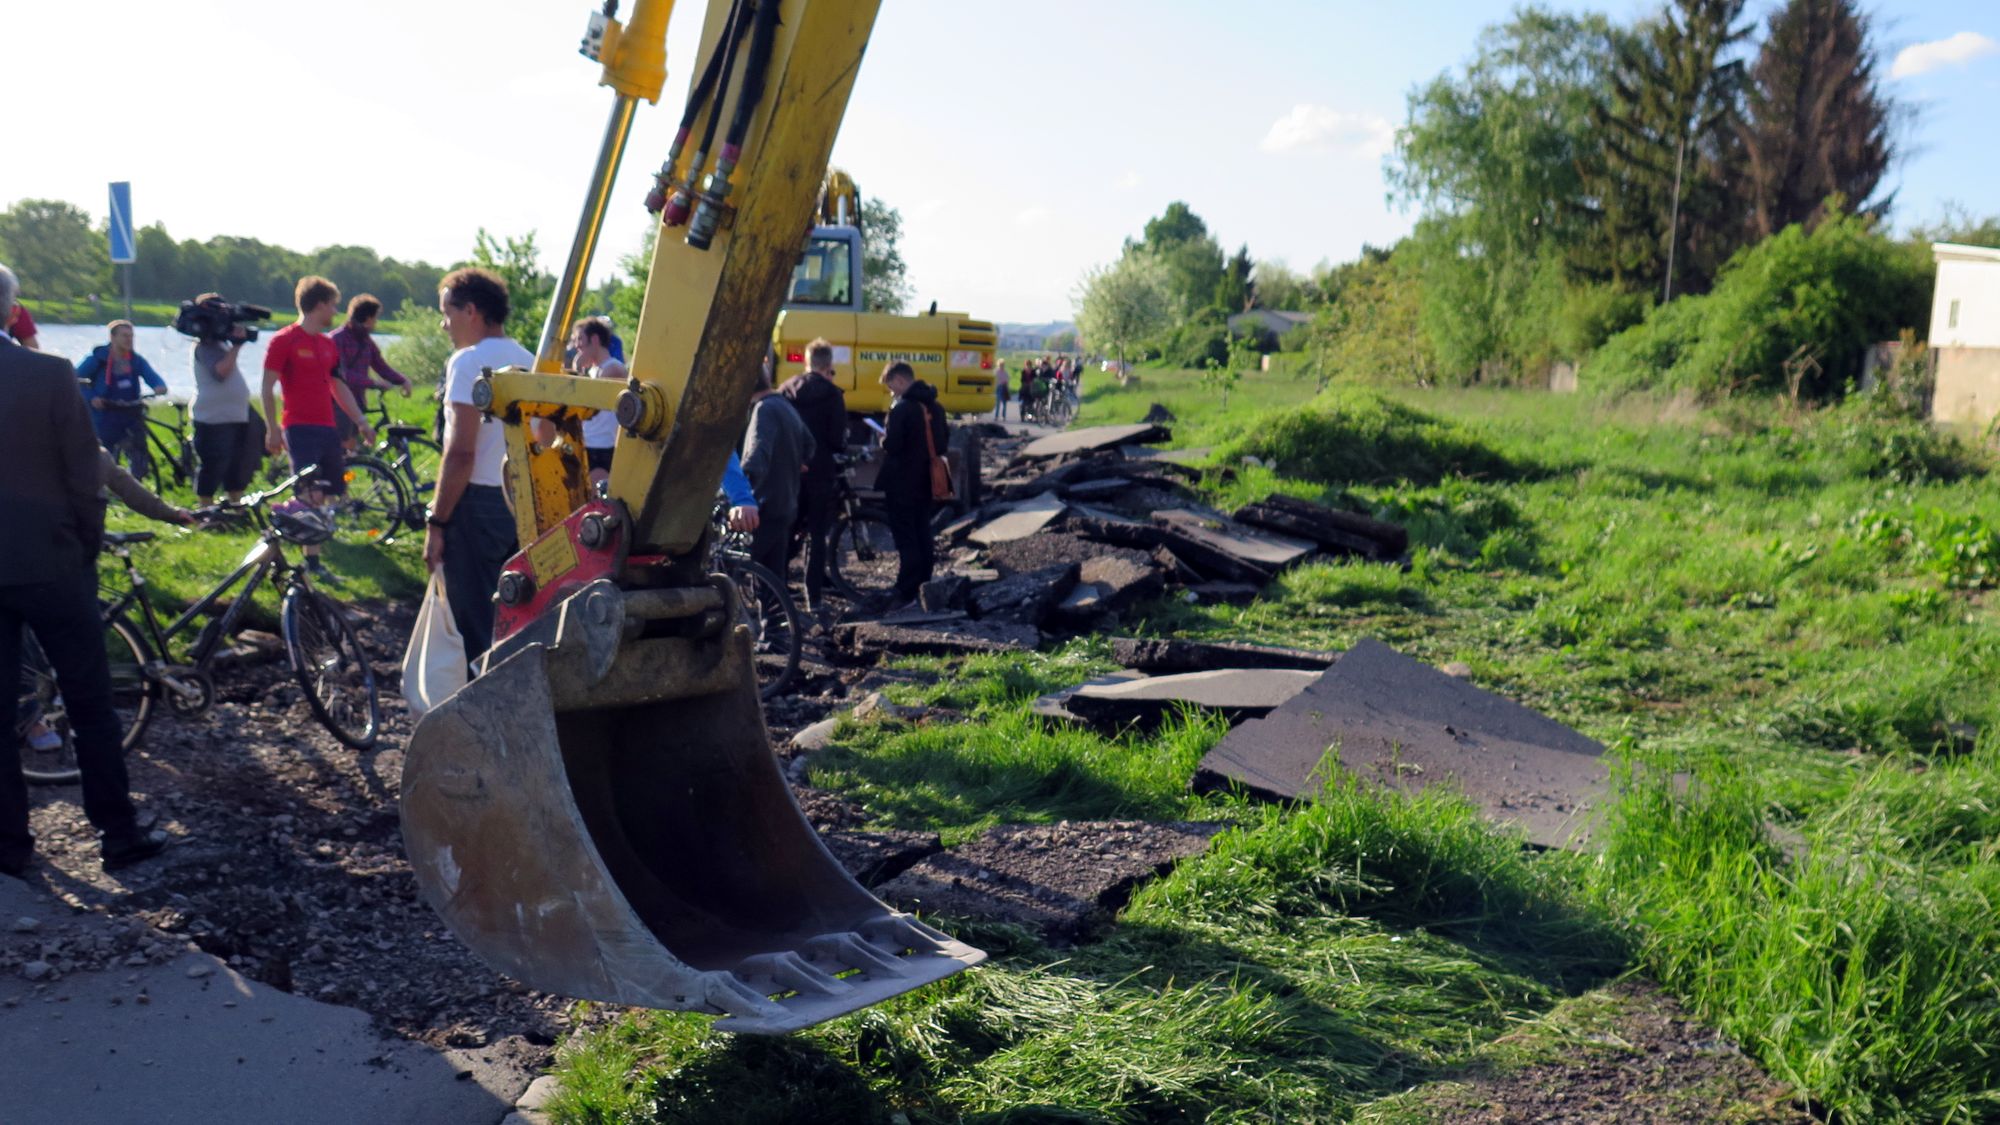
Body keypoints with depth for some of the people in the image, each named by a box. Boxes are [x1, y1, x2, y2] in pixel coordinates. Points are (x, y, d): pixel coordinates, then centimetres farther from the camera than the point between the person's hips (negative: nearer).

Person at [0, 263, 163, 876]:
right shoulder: (50, 373, -12)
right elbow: (85, 476, -9)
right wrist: (88, 549, 5)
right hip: (50, 563, -3)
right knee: (91, 707, 8)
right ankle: (119, 835, 14)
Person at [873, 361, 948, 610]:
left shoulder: (902, 408, -17)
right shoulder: (935, 407, 9)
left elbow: (892, 446, -21)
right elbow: (943, 442, 15)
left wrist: (883, 442, -1)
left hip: (902, 484, -8)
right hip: (926, 481, 8)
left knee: (905, 537, -5)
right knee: (923, 533, 15)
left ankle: (905, 591, -6)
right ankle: (924, 585, 22)